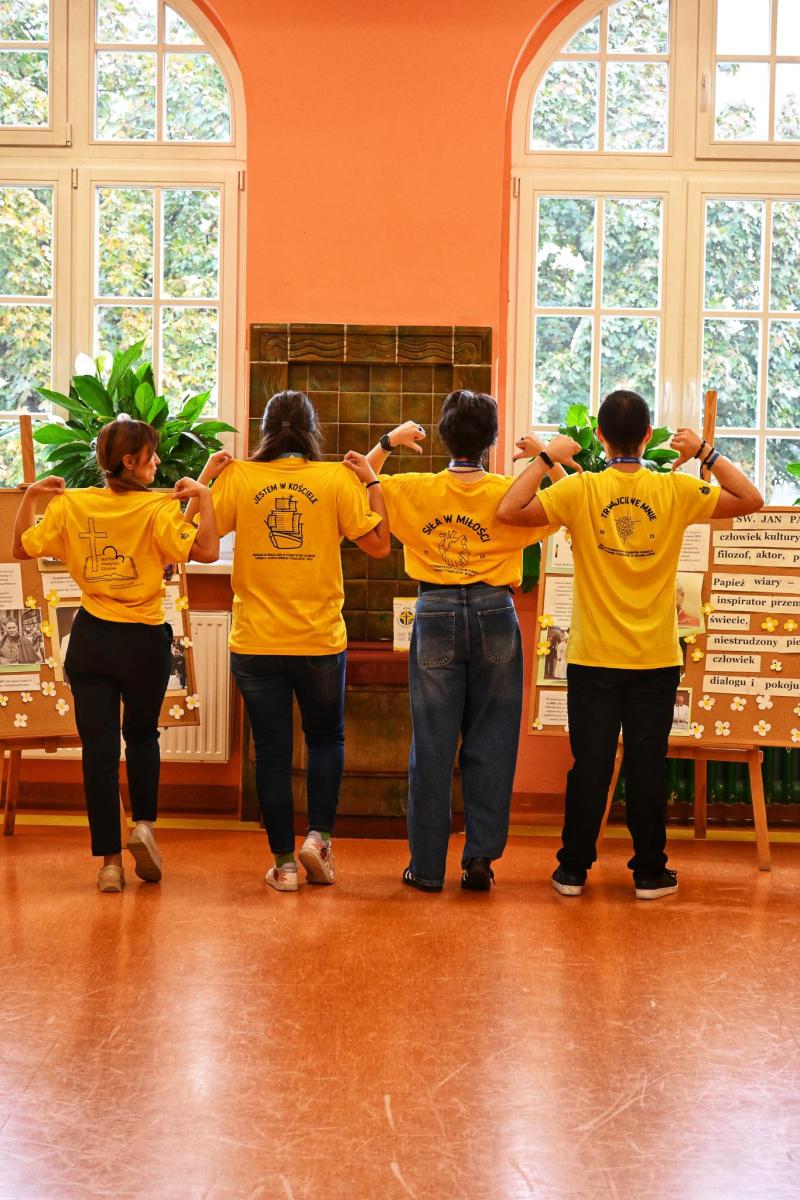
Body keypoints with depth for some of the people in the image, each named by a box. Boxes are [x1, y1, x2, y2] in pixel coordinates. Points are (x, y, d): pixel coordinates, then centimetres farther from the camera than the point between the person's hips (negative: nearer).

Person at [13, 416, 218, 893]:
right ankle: (144, 824, 7)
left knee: (99, 747, 4)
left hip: (91, 639, 2)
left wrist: (30, 497, 15)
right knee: (142, 735, 22)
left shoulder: (70, 505, -2)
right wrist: (203, 496, -13)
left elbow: (23, 547, 7)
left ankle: (110, 861, 4)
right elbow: (207, 550, -21)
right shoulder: (157, 508, -12)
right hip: (144, 639, -2)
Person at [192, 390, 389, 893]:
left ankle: (284, 861, 12)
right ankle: (318, 836, 6)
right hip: (320, 641, 0)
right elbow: (378, 544, -4)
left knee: (272, 751, 8)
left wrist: (205, 477, 9)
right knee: (326, 738, 20)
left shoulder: (238, 478, -3)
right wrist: (371, 481, 5)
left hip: (257, 643, 1)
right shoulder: (337, 479, -5)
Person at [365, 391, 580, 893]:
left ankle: (428, 866, 9)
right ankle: (480, 857, 8)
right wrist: (552, 459, 9)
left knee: (432, 743, 5)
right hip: (494, 616, -1)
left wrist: (387, 443, 15)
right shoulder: (510, 493, -6)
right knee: (490, 743, 8)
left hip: (435, 616, 1)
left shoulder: (414, 490, -3)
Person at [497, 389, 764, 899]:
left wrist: (542, 459, -6)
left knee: (590, 765, 7)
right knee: (648, 765, 8)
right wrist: (706, 452, 4)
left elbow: (510, 511, -16)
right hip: (656, 660, 0)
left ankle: (574, 868, 15)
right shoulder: (676, 491, -6)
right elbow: (751, 500, 0)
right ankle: (649, 872, 16)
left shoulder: (580, 491, -9)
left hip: (594, 657, 0)